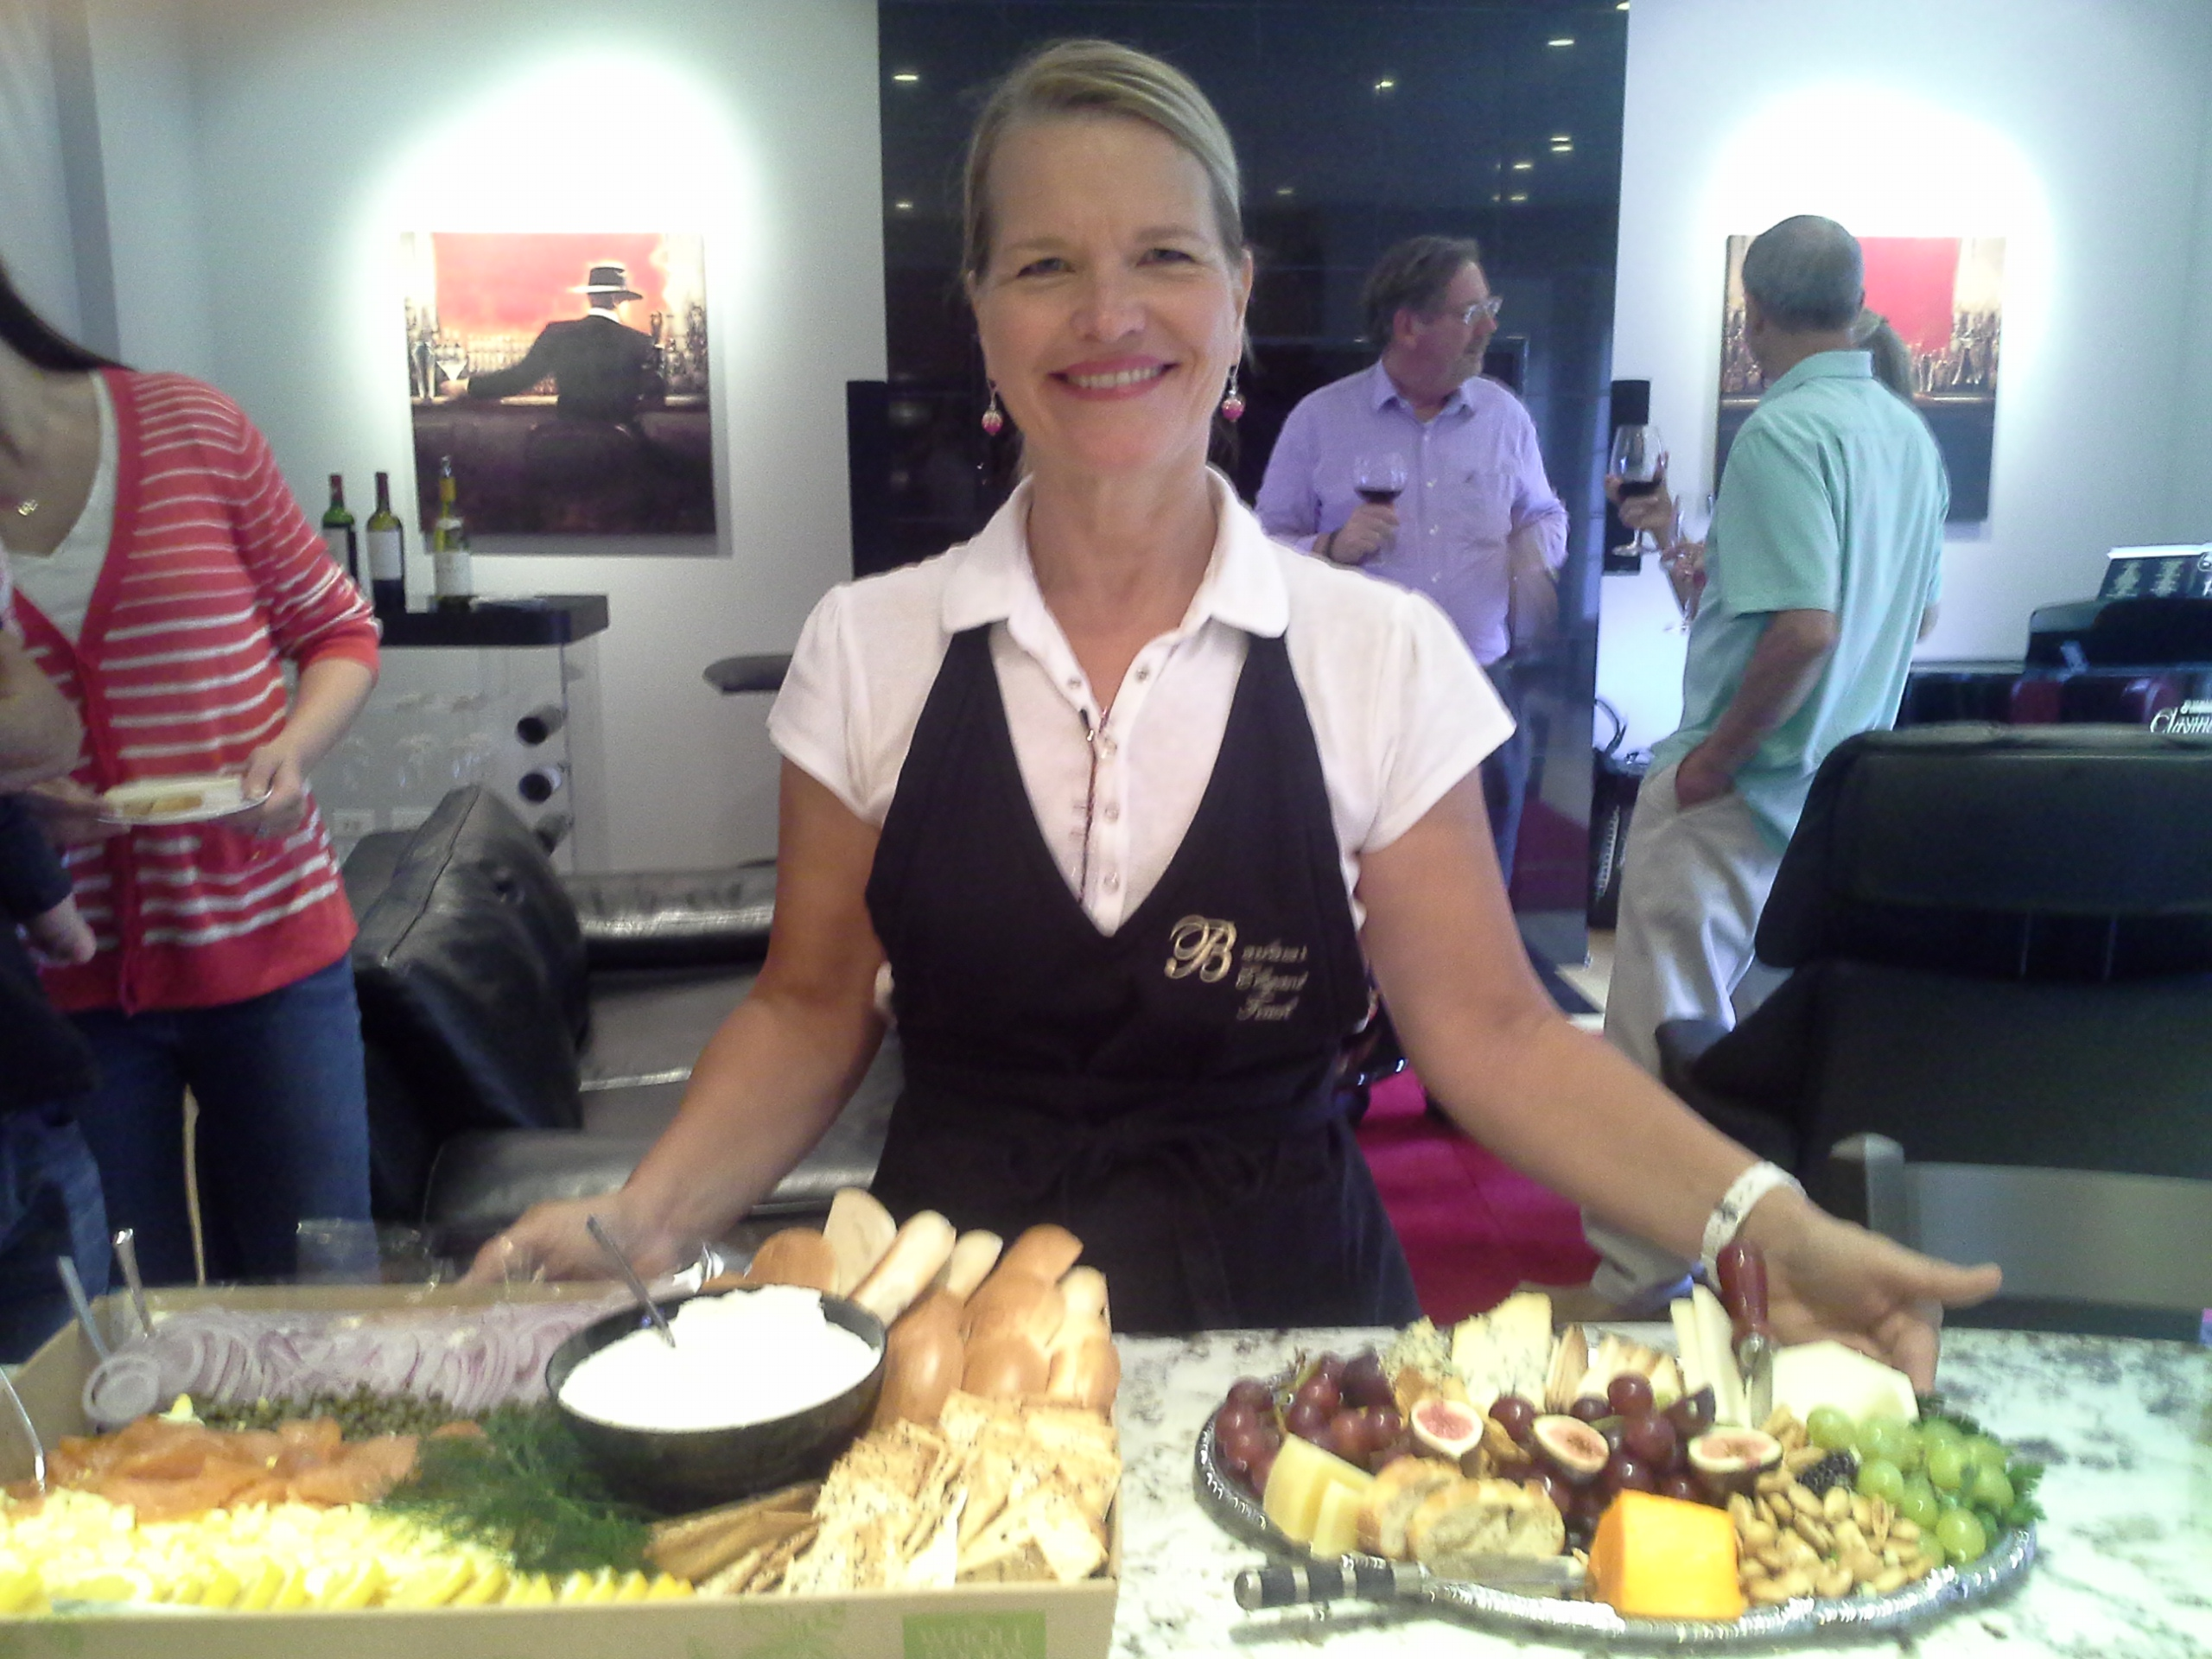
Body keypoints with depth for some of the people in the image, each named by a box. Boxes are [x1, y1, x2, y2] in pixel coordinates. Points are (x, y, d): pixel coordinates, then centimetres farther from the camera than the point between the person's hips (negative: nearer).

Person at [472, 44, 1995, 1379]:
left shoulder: (1382, 658, -8)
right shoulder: (870, 651, -4)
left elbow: (1491, 1033, -5)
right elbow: (813, 1012, 3)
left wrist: (1765, 1226, -17)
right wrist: (644, 1217, -13)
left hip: (1284, 1305, 0)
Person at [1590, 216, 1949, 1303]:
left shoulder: (1784, 430, -17)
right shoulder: (1909, 434, 9)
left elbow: (1804, 629, -27)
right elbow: (1918, 615, 20)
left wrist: (1716, 758, -15)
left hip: (1735, 795, -9)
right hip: (1843, 794, 9)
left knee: (1658, 1047, -1)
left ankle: (1638, 1285, 5)